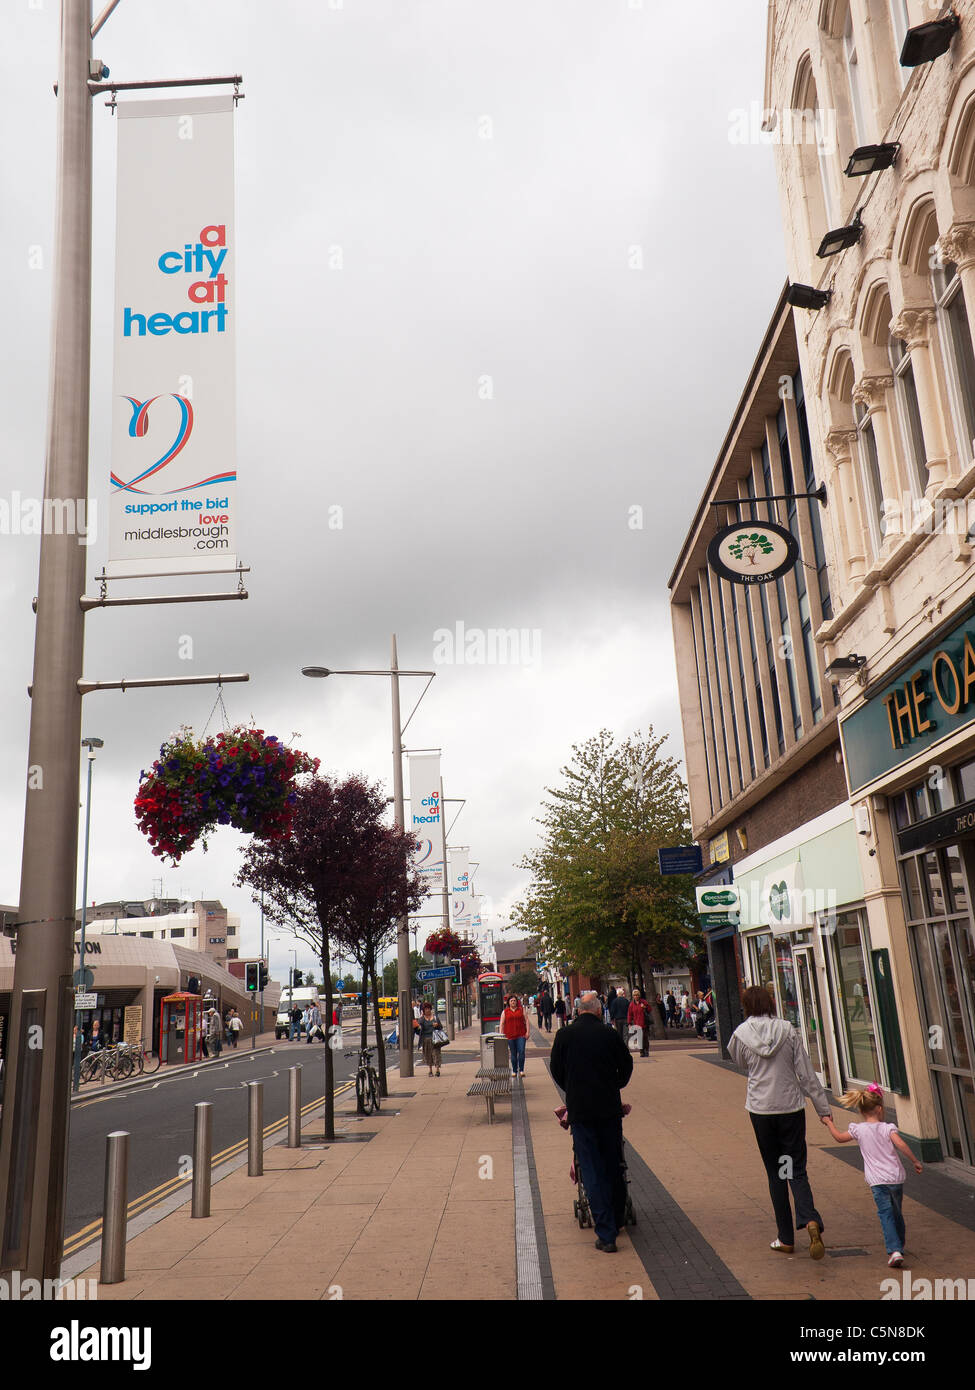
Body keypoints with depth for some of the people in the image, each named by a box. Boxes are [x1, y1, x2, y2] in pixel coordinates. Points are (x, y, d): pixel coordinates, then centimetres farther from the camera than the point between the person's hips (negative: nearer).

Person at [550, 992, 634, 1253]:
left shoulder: (564, 1035, -2)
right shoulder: (610, 1035, -1)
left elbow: (557, 1072, 7)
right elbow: (626, 1067, 9)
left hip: (580, 1111, -1)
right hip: (610, 1109, 1)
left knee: (592, 1171, 2)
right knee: (614, 1167, 17)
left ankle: (606, 1235, 0)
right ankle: (617, 1220, 30)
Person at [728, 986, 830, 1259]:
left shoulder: (742, 1035, -7)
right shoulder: (788, 1031, -5)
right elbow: (807, 1074, -3)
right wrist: (823, 1108, 3)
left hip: (760, 1110, 0)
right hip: (791, 1108, 1)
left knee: (775, 1174, 11)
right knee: (796, 1171, 7)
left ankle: (786, 1239, 14)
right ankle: (811, 1221, -18)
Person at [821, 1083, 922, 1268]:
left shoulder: (859, 1130, 0)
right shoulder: (887, 1128, -3)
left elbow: (839, 1138, 11)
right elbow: (901, 1145, -15)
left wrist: (829, 1123, 25)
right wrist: (915, 1162, -5)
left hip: (877, 1180, -2)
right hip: (896, 1177, 2)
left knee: (886, 1214, -4)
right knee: (897, 1213, 21)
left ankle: (894, 1251, -19)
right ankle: (900, 1244, 37)